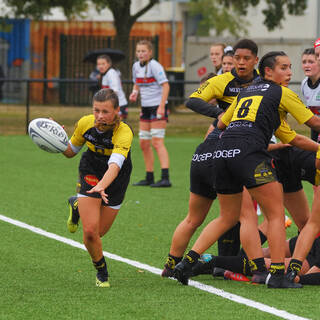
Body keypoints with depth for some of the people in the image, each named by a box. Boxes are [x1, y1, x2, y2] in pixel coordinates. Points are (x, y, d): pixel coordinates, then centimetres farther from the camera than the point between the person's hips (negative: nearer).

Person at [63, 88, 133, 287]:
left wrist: (102, 186, -66)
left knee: (99, 232, 10)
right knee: (90, 231, -14)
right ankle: (101, 271, 16)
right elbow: (71, 151, 1)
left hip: (115, 180, -1)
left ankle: (78, 206, 44)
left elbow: (115, 164, -48)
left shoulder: (124, 132, -32)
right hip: (90, 174, 1)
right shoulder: (85, 124, -18)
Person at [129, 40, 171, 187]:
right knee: (144, 143, 9)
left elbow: (166, 86, -17)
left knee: (157, 142, -15)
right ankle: (149, 178, 18)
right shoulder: (136, 66, 10)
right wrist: (134, 92, 2)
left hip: (157, 106, -8)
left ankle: (165, 178, -20)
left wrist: (161, 107, -24)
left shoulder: (154, 66, -13)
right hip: (145, 107, 8)